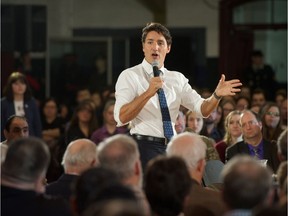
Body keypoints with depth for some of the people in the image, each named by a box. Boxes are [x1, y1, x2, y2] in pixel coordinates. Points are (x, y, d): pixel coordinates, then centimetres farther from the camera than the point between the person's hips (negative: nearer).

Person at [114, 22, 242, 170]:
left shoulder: (177, 79, 14)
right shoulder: (130, 76, -2)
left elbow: (203, 109, 6)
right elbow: (121, 118, -15)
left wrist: (217, 95, -15)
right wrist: (148, 93, -26)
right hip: (145, 146, -5)